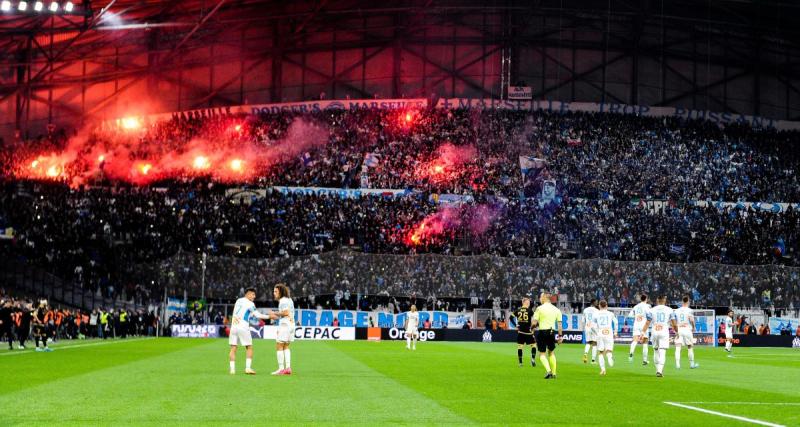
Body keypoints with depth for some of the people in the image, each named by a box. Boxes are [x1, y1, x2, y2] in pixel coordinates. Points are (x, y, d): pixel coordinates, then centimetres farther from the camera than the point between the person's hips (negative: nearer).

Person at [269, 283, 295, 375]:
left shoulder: (283, 300, -11)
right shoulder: (289, 299, 19)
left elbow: (285, 312, -22)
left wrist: (275, 313, -10)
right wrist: (275, 317, 17)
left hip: (285, 325, -10)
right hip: (291, 324, 10)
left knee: (279, 346, -5)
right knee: (286, 347, 15)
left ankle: (281, 369, -7)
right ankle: (288, 368, 10)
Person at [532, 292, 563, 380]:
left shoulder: (539, 308, -7)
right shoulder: (556, 309, 7)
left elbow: (534, 323, -10)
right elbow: (559, 324, 5)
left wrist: (532, 327, 12)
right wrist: (560, 336, 9)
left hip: (542, 332, -4)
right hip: (552, 332, 4)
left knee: (541, 354, 4)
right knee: (551, 353, 19)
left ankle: (549, 371, -15)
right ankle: (553, 373, 18)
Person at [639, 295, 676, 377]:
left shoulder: (651, 310, 6)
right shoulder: (669, 310, 5)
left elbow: (647, 323, 2)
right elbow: (674, 324, 3)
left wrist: (643, 334, 3)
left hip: (654, 333, 1)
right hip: (664, 333, -1)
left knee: (656, 350, 17)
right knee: (662, 353, -5)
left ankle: (658, 370, 20)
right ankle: (660, 370, -20)